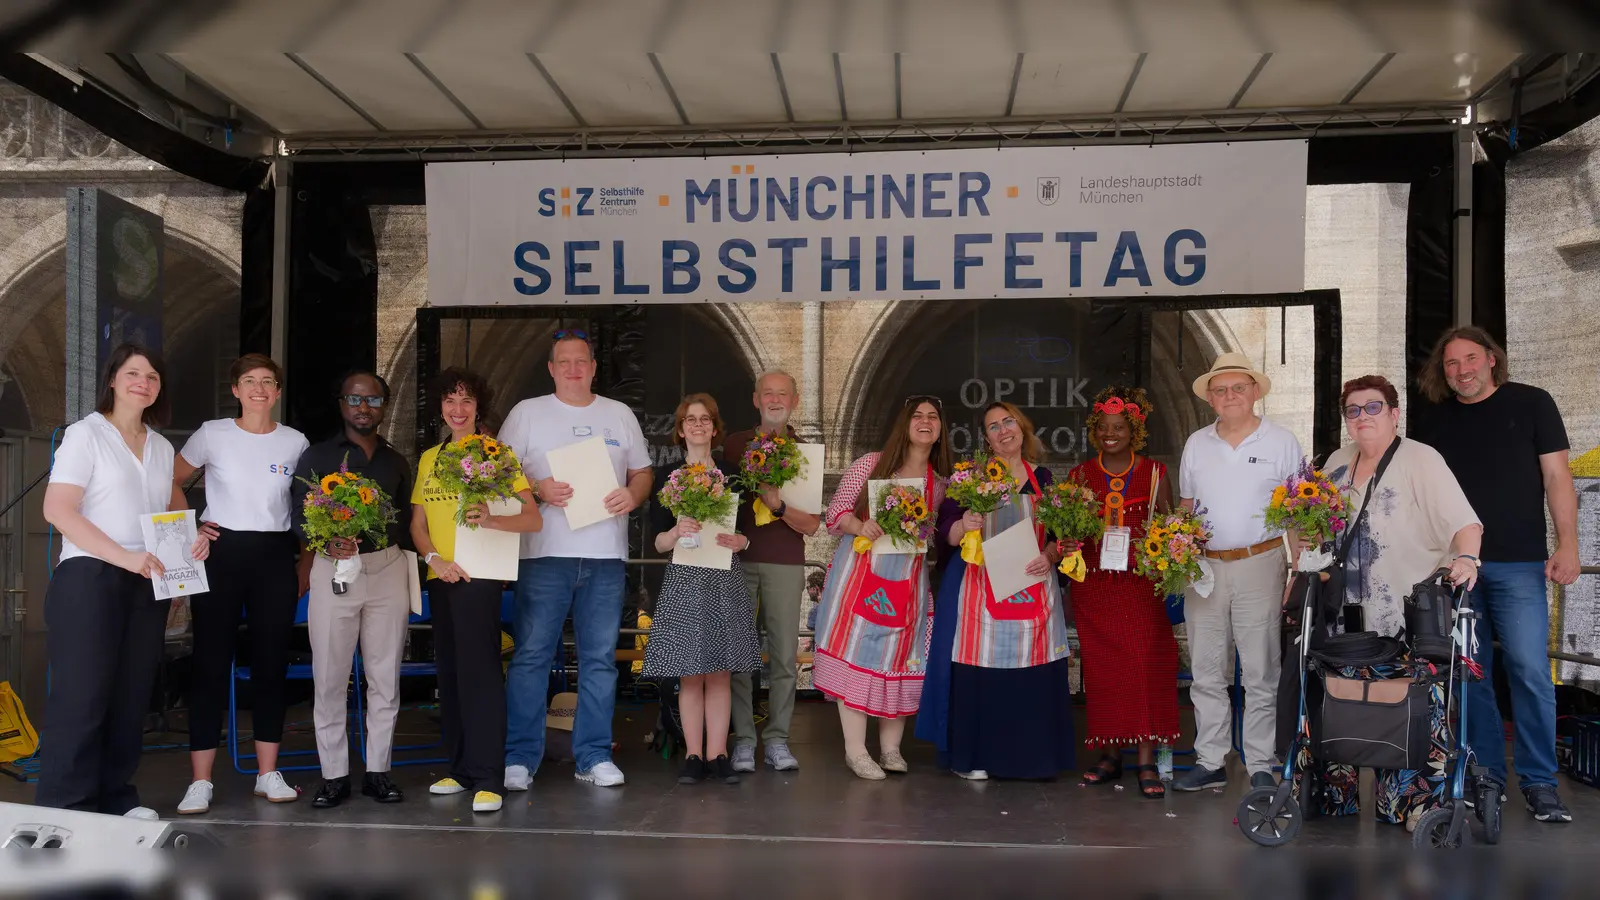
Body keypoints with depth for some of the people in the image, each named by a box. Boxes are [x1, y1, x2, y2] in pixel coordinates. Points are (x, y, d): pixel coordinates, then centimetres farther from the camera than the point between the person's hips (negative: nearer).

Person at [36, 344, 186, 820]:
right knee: (81, 695, -6)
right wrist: (125, 557, -21)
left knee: (131, 694, 8)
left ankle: (117, 797, 18)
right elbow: (57, 510, -13)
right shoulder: (85, 434, -4)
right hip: (90, 577, -6)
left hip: (147, 582, 6)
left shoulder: (162, 447, 15)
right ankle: (63, 810, -1)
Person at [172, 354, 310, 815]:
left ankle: (268, 773, 14)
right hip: (220, 553, -2)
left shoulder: (295, 442, 5)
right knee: (211, 663, -2)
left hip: (275, 557, 2)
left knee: (271, 662, 5)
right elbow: (170, 482, 9)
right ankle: (200, 782, 2)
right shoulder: (212, 434, 0)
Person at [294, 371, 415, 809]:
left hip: (388, 568, 3)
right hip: (333, 569, -2)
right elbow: (299, 514, -3)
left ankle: (378, 771, 12)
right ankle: (334, 775, 6)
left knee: (385, 676, 4)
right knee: (329, 678, -2)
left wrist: (408, 574, 5)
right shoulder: (317, 456, 6)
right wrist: (328, 542, -22)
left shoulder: (396, 462, 15)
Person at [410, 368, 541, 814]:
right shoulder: (429, 458, 15)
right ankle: (460, 768, 21)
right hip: (440, 577, 6)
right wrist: (434, 558, -6)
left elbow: (533, 519, -7)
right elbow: (417, 522, 13)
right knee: (449, 672, 11)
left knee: (479, 671, -11)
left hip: (478, 574, -6)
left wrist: (491, 520, -26)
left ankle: (487, 779, -9)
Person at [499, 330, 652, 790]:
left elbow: (642, 471, 17)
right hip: (545, 552, -2)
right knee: (531, 655, -3)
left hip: (606, 555, 3)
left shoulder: (620, 415, 14)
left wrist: (632, 496, -4)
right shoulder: (527, 412, 6)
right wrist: (538, 490, -14)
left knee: (600, 660, 6)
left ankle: (594, 756, 14)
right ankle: (519, 757, 4)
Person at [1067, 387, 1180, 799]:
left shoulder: (1154, 473, 5)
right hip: (1093, 584, 2)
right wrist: (1069, 546, -9)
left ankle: (1147, 763, -7)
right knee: (1101, 668, 3)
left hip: (1140, 583, -2)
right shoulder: (1080, 475, 9)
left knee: (1145, 665, -10)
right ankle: (1110, 755, 13)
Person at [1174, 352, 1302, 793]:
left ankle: (1260, 765, 10)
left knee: (1261, 673, 1)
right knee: (1206, 672, 7)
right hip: (1204, 567, 4)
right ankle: (1209, 762, 15)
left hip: (1260, 564, -3)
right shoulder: (1196, 444, 11)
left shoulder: (1281, 442, 1)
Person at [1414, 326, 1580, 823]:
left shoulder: (1531, 404, 4)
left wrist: (1567, 544, -7)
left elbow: (1556, 476, 1)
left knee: (1530, 670, -9)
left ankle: (1539, 782, 0)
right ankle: (1485, 774, 15)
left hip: (1518, 563, -3)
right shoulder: (1434, 423, 12)